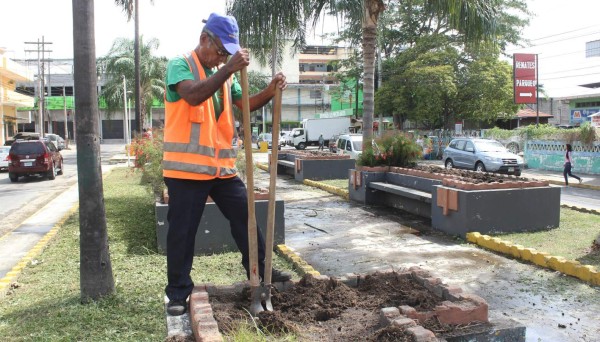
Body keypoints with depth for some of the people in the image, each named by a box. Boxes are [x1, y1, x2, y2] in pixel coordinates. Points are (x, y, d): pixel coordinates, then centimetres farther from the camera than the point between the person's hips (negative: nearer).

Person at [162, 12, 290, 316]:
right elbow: (193, 95, -26)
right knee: (182, 232, 3)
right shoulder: (180, 65, -7)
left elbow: (245, 104, 14)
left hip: (222, 166, 7)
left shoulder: (224, 73, 15)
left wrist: (270, 92, -4)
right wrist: (228, 69, -33)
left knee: (245, 218, 13)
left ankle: (259, 270, 29)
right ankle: (178, 292, 17)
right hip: (187, 167, -6)